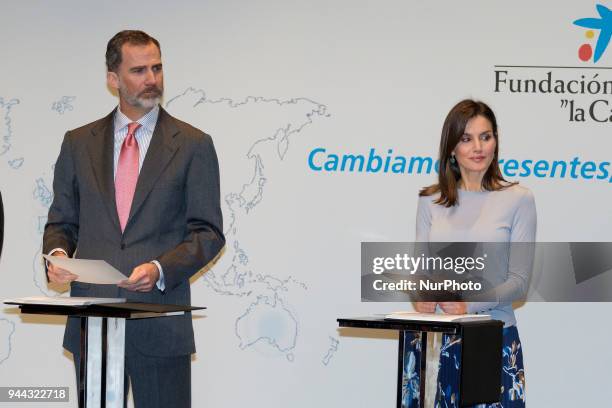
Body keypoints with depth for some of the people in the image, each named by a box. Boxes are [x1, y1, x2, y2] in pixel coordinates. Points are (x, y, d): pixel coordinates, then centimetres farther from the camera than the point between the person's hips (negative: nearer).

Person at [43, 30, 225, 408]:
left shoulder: (193, 145, 2)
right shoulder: (79, 143, 11)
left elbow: (208, 232, -1)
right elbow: (62, 221, 15)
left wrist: (161, 269, -17)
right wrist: (57, 253, -8)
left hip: (161, 321, -2)